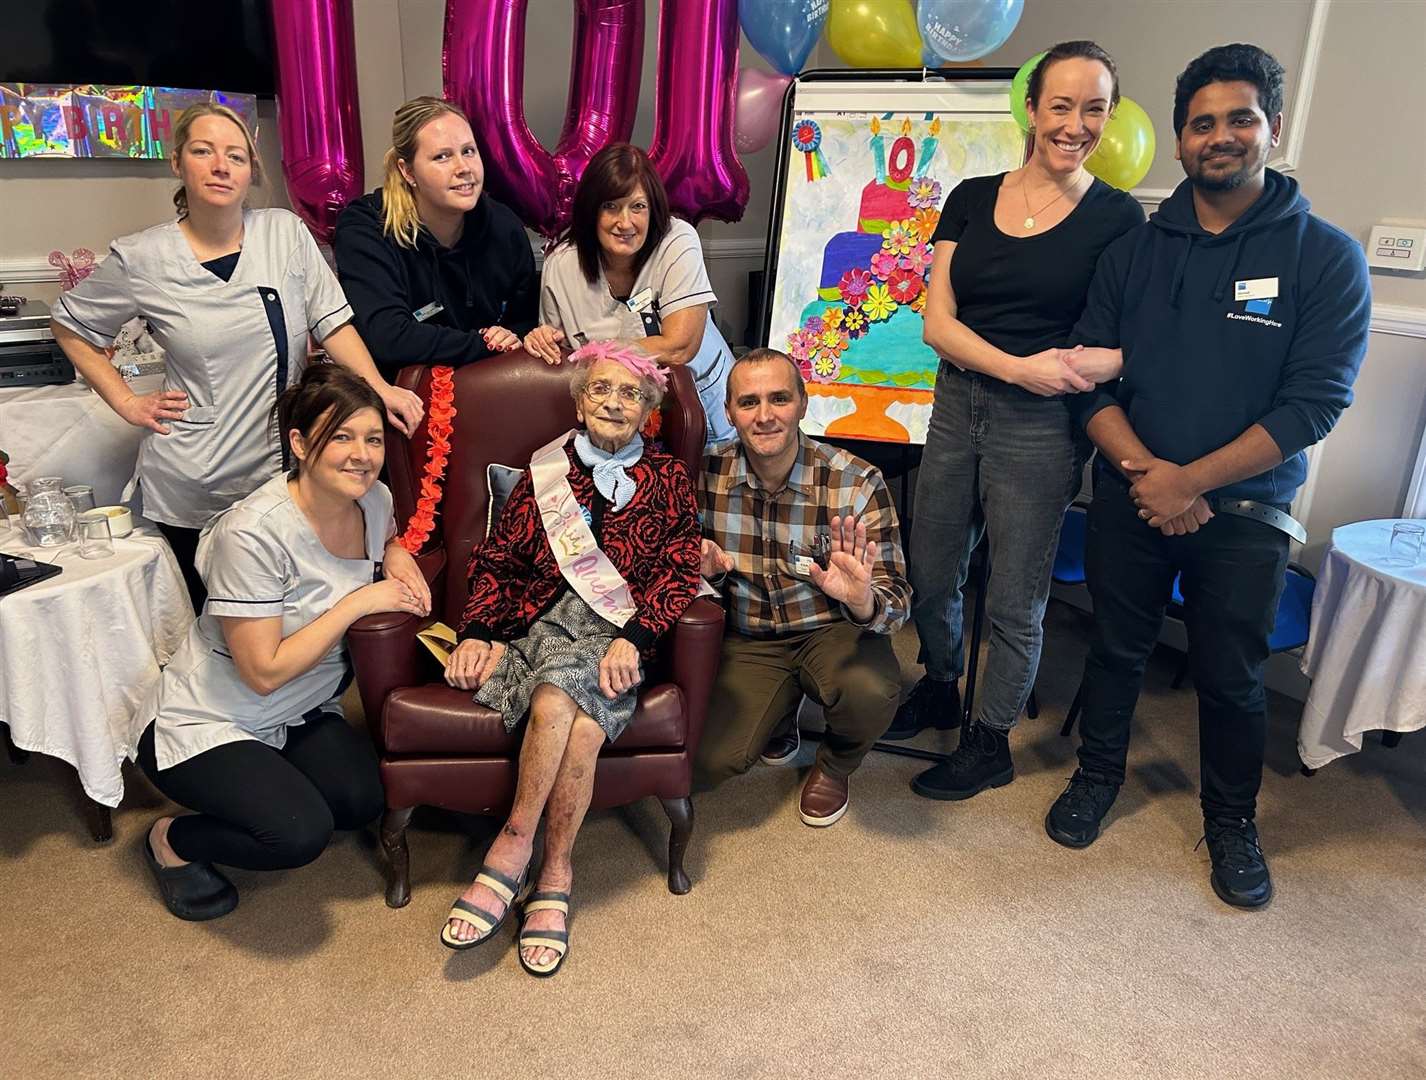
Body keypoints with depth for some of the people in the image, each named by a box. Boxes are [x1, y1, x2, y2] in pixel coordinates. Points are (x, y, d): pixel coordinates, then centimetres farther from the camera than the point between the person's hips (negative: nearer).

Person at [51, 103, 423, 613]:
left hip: (282, 472, 1)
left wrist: (379, 388, -15)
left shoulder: (286, 232, 0)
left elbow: (332, 321, 0)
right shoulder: (140, 259, -3)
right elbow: (70, 327, 11)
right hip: (194, 489, -1)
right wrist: (127, 403, 2)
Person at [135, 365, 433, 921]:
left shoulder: (373, 500, -8)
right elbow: (265, 672, -25)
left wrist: (396, 555, -5)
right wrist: (359, 602, -24)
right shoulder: (252, 534, -28)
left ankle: (262, 780, 14)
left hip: (301, 713, 6)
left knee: (364, 800, -18)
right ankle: (172, 841, 7)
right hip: (206, 723, -6)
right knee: (300, 831, -25)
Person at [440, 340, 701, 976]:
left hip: (615, 632, -1)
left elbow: (679, 574, 4)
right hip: (538, 621, 1)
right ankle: (554, 875, -17)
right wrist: (477, 633, -4)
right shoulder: (545, 471, 19)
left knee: (558, 693, -33)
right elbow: (496, 561, 13)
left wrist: (632, 638, -12)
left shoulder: (668, 481, 16)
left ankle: (513, 847, -17)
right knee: (583, 725, -31)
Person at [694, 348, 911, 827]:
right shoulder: (707, 475, -10)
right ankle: (780, 709, 19)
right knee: (707, 763, -18)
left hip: (831, 630, -1)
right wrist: (705, 569, -21)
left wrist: (862, 600, -44)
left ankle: (834, 768, 5)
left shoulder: (857, 482, -18)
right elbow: (700, 568, 5)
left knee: (872, 693, -34)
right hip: (747, 640, 2)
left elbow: (896, 603, -19)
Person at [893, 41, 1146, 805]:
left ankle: (991, 742, 27)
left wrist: (1096, 362, -26)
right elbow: (937, 323, -3)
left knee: (1013, 599, 6)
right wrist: (1018, 367, -18)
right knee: (931, 572, 14)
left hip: (1041, 425, -3)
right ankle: (939, 690, 41)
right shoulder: (971, 198, 3)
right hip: (956, 404, 4)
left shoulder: (1116, 217, -4)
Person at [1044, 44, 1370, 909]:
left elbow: (1314, 402, -13)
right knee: (1117, 648, 14)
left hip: (1245, 511, -2)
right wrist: (1142, 468, -17)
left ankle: (1232, 822, 32)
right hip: (1130, 498, 2)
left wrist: (1189, 481, -19)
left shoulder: (1326, 257, -6)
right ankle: (1098, 775, 37)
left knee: (1232, 677, 10)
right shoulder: (1135, 251, 3)